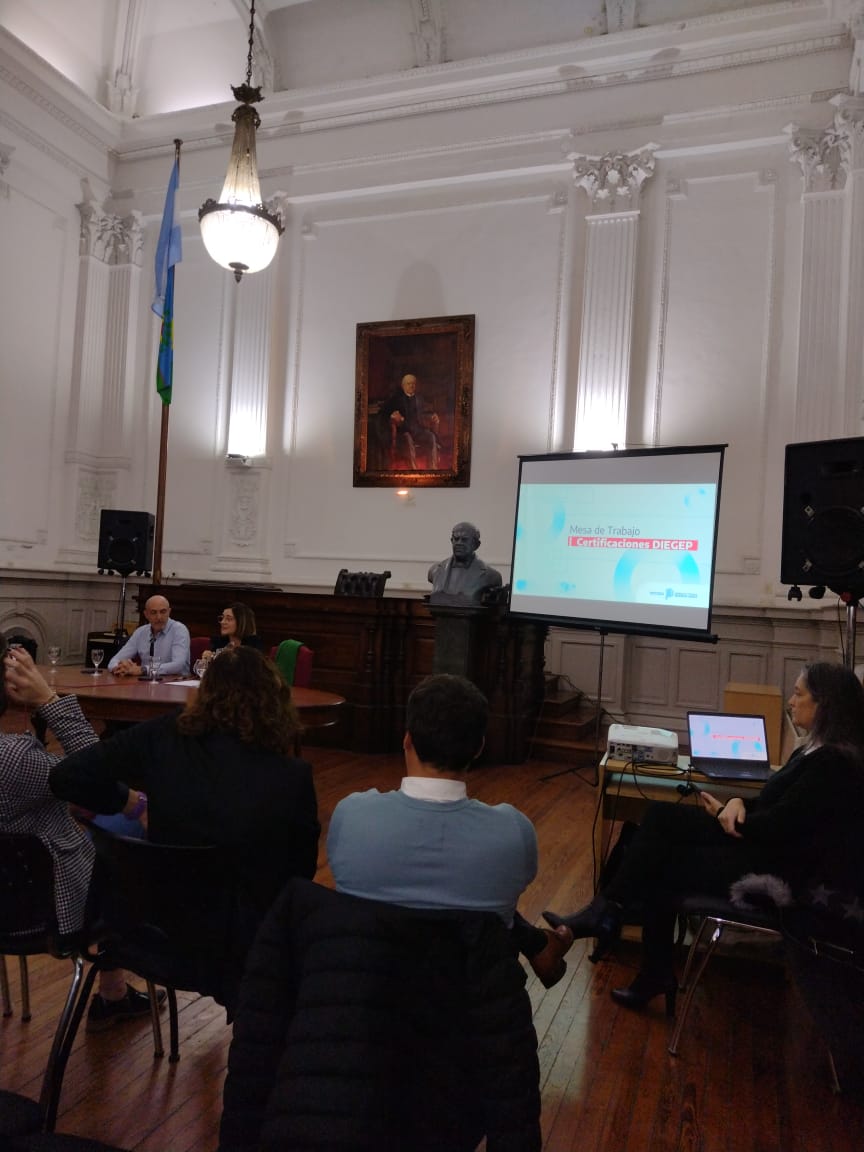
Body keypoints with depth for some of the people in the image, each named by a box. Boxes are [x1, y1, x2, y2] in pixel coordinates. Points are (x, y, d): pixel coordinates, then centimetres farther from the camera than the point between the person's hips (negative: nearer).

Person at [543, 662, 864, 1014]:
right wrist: (739, 803, -5)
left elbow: (779, 824, -22)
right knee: (661, 817, -4)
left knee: (661, 866, -7)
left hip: (782, 869, -9)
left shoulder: (833, 762, -20)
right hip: (764, 843, 9)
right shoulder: (815, 748, 10)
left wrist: (725, 814, -7)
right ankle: (607, 912, -3)